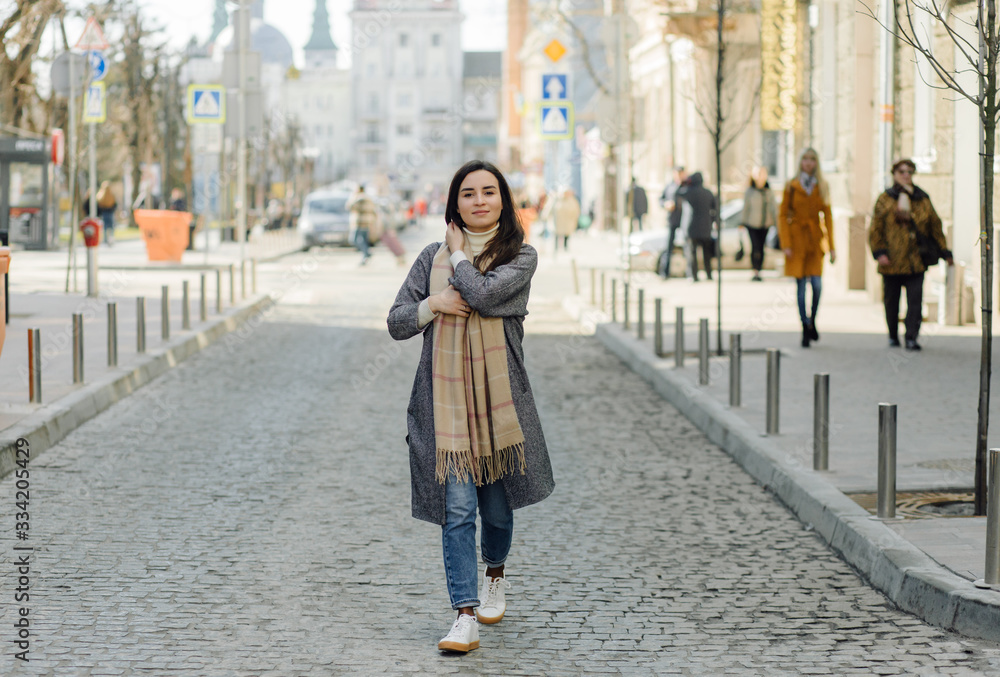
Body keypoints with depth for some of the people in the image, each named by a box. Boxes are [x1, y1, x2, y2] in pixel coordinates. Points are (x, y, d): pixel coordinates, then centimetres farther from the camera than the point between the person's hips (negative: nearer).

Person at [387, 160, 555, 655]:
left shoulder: (520, 256, 1)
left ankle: (495, 577, 43)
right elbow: (396, 323, 9)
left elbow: (483, 293, -19)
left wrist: (459, 253, -2)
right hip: (444, 398, 1)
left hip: (499, 394, 0)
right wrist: (433, 305, -9)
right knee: (457, 508, -9)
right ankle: (465, 617, -10)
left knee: (496, 502, 13)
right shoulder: (433, 257, 9)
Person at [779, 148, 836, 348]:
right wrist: (786, 244, -9)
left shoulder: (822, 187, 7)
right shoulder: (792, 186, 1)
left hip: (815, 238, 2)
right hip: (797, 239, -2)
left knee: (817, 284, -9)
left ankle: (812, 322, 13)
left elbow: (828, 216, 9)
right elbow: (782, 215, 0)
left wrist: (831, 246, 4)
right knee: (801, 286, -3)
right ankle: (806, 328, 6)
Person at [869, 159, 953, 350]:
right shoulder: (885, 200, 3)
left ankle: (911, 337, -9)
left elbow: (936, 227, 15)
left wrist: (945, 252, 12)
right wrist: (879, 252, -11)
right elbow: (875, 229, 0)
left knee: (915, 300, -10)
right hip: (892, 262, -1)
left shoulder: (923, 200, 9)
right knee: (891, 301, 8)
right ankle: (893, 336, 24)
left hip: (916, 261, 1)